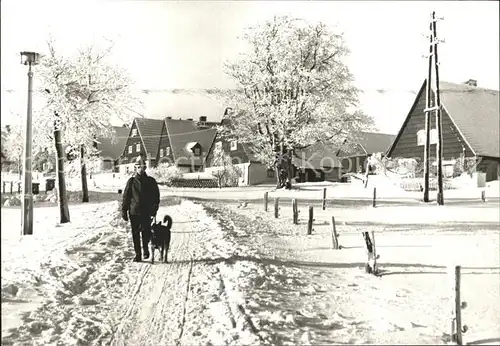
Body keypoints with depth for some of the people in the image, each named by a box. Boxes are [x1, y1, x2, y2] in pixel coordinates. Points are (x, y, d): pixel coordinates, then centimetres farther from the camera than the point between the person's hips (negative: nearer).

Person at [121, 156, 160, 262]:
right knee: (135, 234, 4)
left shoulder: (151, 181, 5)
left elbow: (156, 196, 8)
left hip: (146, 212, 0)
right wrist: (124, 211, 0)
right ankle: (137, 255, 15)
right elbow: (126, 197, 4)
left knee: (146, 232, -1)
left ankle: (145, 249, 26)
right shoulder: (131, 181, 3)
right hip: (134, 212, 0)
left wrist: (154, 208, -2)